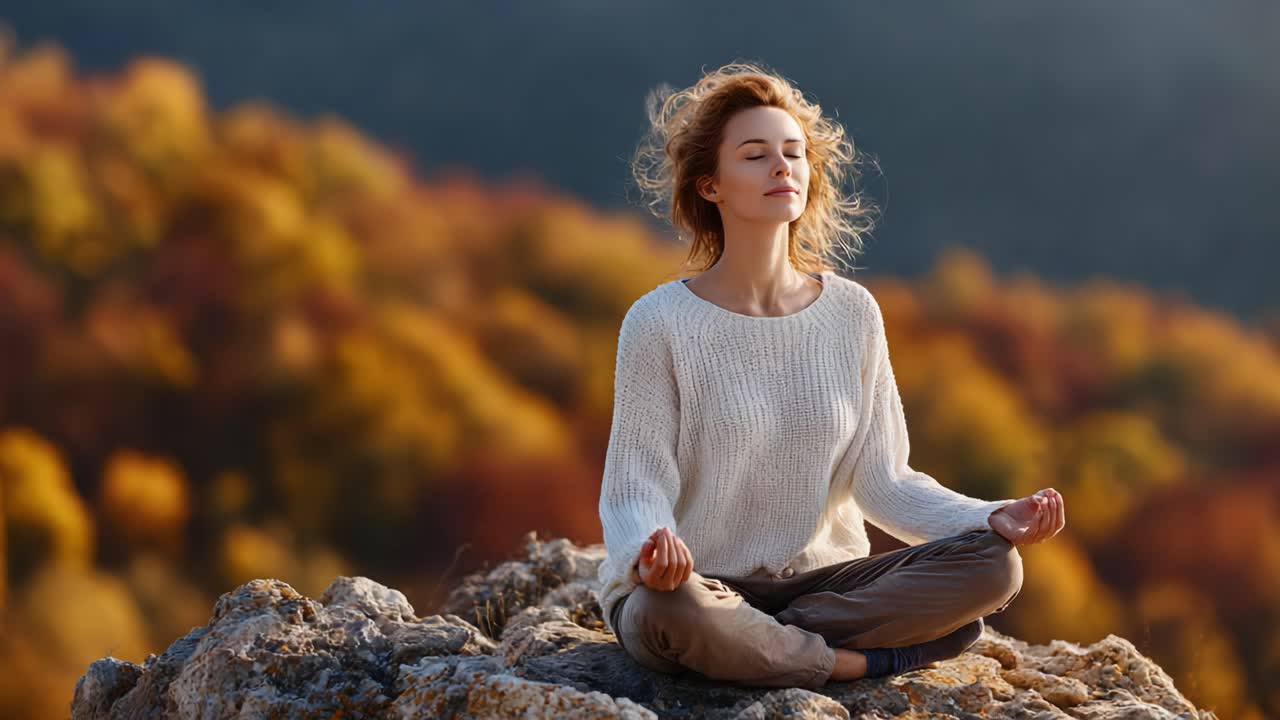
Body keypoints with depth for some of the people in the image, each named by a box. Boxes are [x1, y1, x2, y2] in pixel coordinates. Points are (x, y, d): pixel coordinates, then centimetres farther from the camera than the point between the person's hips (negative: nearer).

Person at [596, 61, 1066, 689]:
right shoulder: (660, 323, -8)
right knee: (671, 611, -41)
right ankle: (867, 659, -18)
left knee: (992, 565, -19)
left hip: (817, 577, 4)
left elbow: (882, 480, 4)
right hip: (695, 583, -4)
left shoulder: (852, 314, 3)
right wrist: (650, 551, -35)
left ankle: (754, 645, -18)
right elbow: (637, 490, -11)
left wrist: (993, 518, -13)